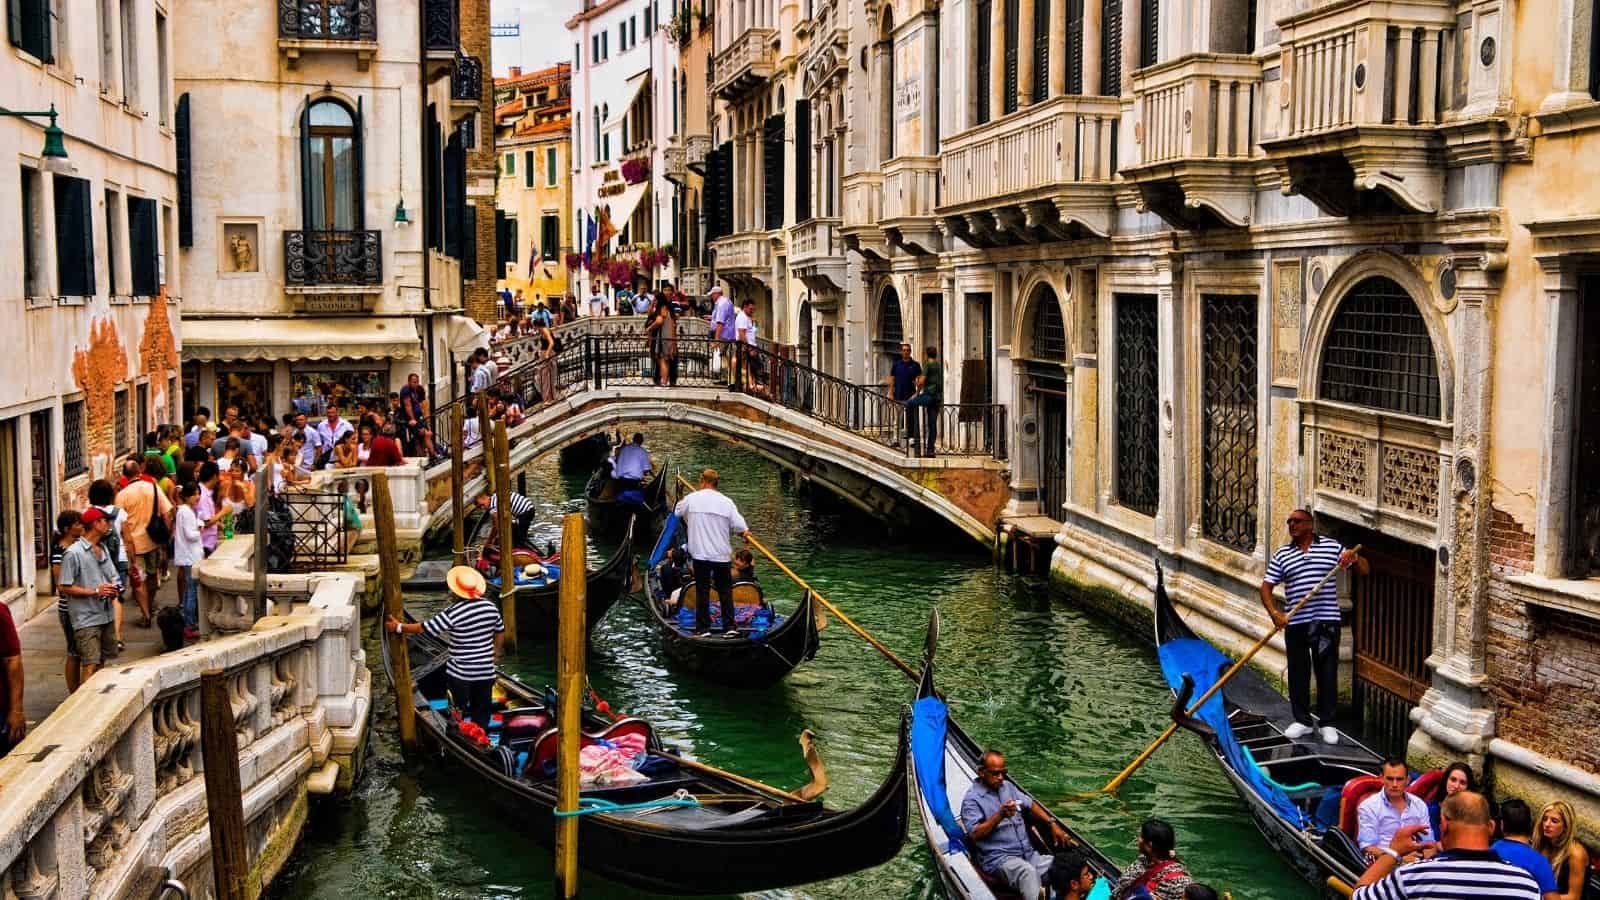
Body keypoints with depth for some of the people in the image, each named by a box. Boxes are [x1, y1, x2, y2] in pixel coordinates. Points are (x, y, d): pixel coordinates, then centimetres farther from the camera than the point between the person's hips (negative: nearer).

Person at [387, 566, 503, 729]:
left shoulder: (453, 613, -20)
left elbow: (425, 627, -13)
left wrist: (399, 627, 1)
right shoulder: (491, 607, -4)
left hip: (461, 673, -4)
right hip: (485, 671, 4)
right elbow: (500, 631, 11)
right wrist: (496, 651, 29)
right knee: (482, 713, 15)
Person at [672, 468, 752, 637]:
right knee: (725, 591, 10)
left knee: (702, 591, 6)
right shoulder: (727, 502, -4)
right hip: (722, 554, 0)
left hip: (700, 553, 0)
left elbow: (678, 512, 17)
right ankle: (730, 627, 5)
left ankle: (703, 628, 8)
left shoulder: (691, 499, -3)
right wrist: (746, 535, 14)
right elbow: (741, 528, -7)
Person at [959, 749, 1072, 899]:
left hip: (1029, 853, 6)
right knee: (1027, 871, -38)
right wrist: (999, 816, -24)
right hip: (998, 858, -6)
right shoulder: (971, 799, -5)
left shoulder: (1007, 786, 18)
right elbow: (975, 834, -15)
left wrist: (1052, 824, 13)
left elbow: (1030, 805, 26)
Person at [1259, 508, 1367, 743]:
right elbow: (1266, 587, 2)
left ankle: (1327, 723, 11)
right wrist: (1274, 613, -13)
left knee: (1327, 672, 2)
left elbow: (1364, 570, 7)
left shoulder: (1332, 547, 4)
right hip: (1295, 623, 1)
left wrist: (1354, 558, -17)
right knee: (1298, 673, 7)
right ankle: (1302, 721, 19)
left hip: (1327, 621, -1)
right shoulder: (1282, 555, 6)